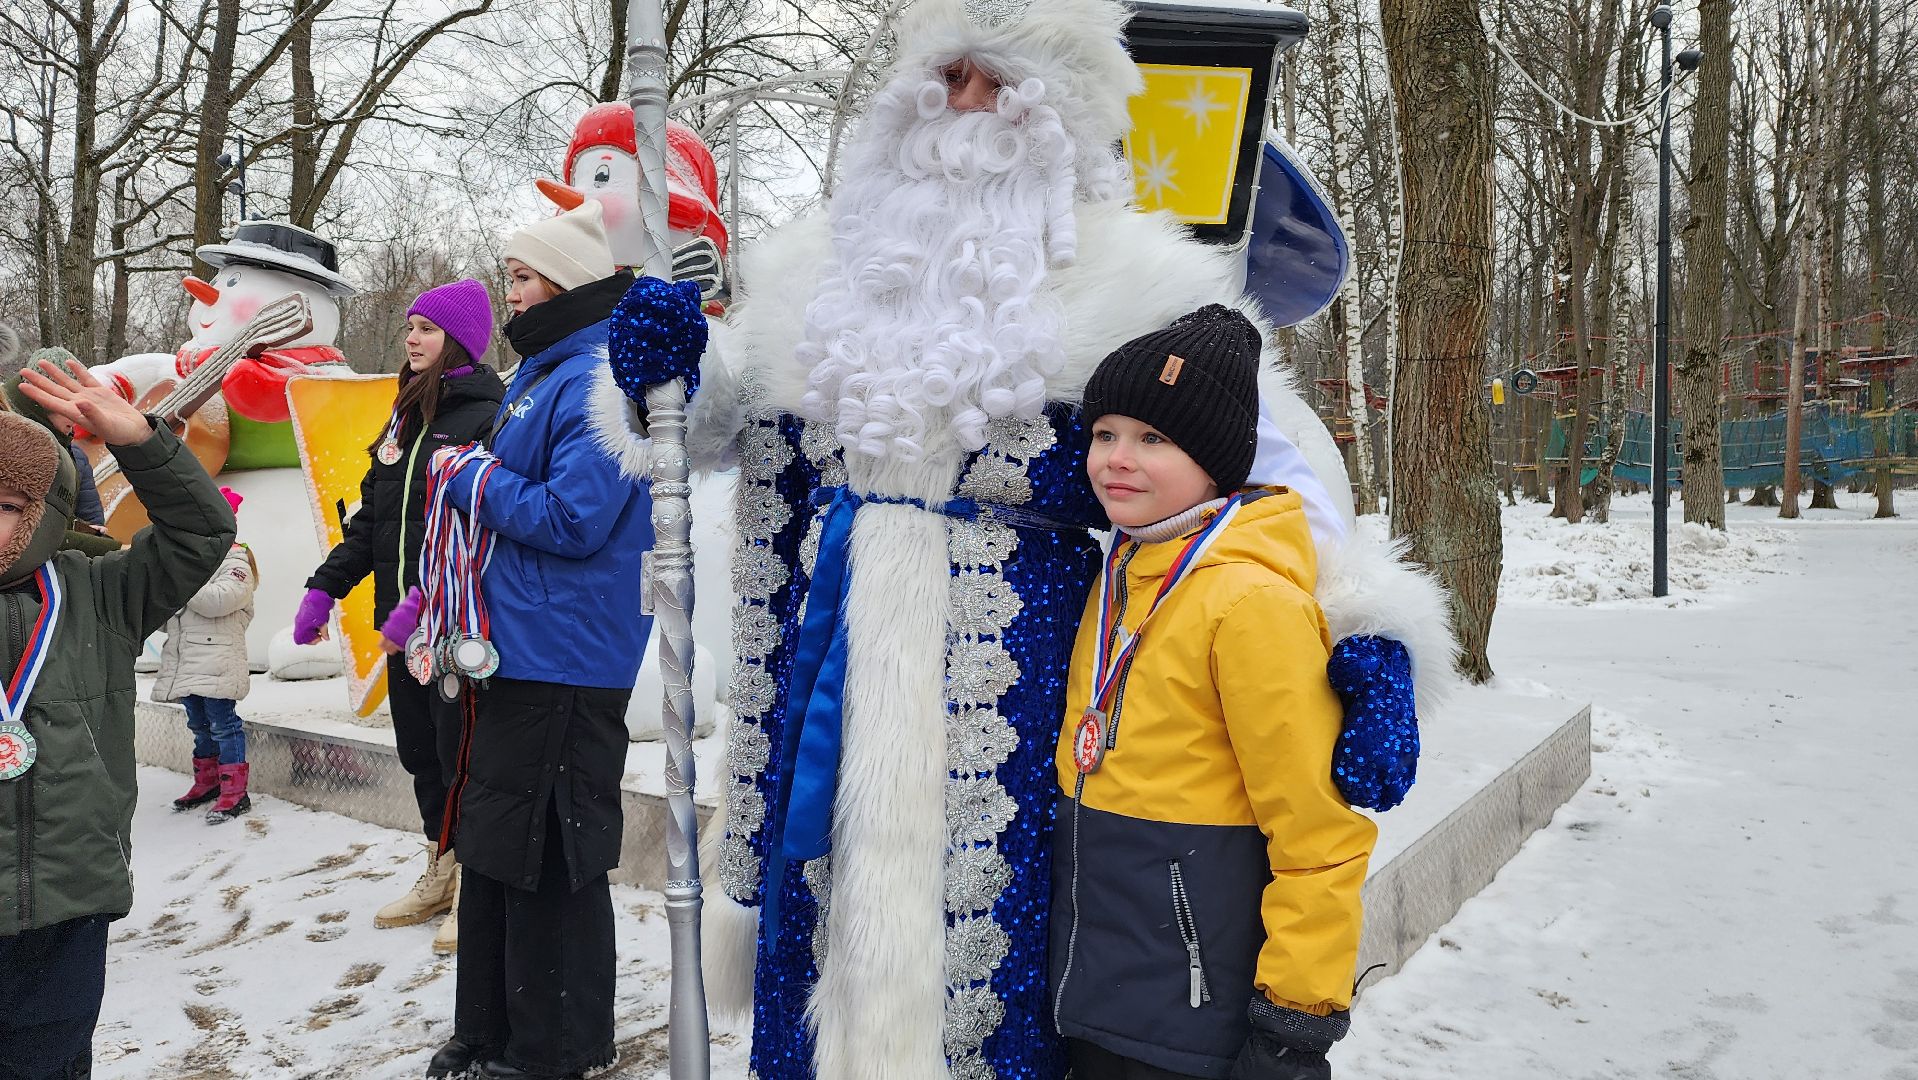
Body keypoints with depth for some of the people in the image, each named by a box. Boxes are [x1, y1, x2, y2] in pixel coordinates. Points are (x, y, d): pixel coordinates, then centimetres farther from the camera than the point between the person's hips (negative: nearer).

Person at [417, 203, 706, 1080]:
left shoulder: (601, 379, -15)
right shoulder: (540, 372, 17)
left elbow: (574, 519, -22)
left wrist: (477, 482, -10)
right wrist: (472, 481, 8)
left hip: (564, 664, -10)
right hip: (511, 648, 10)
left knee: (545, 855, -1)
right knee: (490, 839, 17)